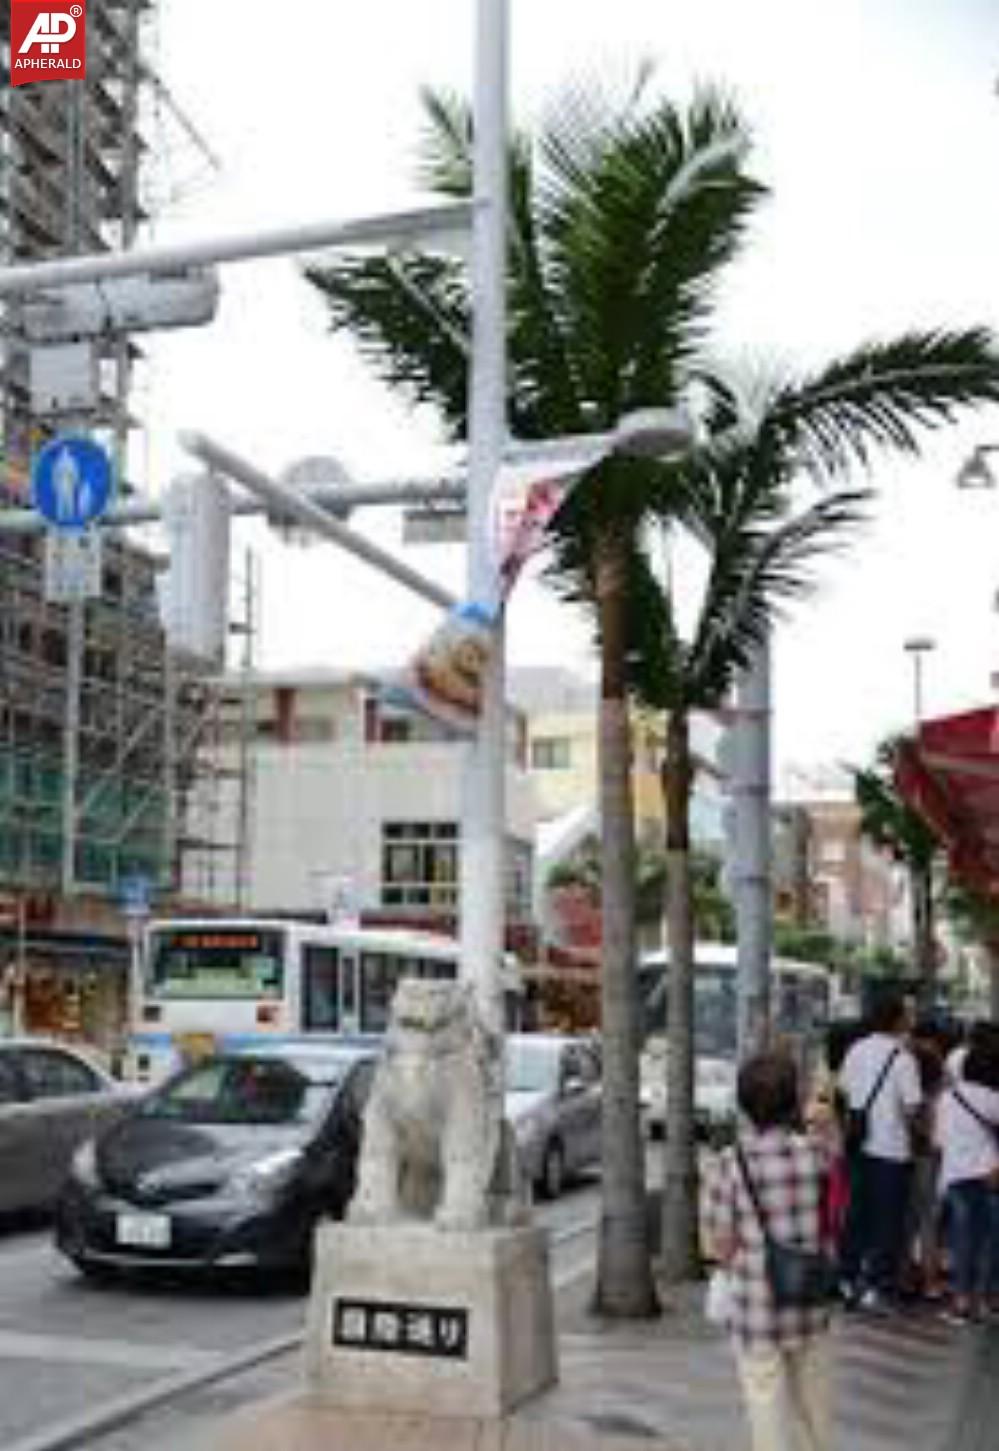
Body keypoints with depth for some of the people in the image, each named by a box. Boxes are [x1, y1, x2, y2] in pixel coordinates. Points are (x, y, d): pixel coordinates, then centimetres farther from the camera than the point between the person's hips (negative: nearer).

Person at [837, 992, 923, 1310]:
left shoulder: (856, 1050, 4)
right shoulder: (902, 1057, -14)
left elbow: (843, 1091, 11)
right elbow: (912, 1107, -15)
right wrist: (909, 1124, 4)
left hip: (859, 1145, 6)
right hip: (891, 1149, -6)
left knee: (857, 1213, 15)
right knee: (887, 1221, 4)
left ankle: (849, 1279, 23)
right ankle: (878, 1287, 7)